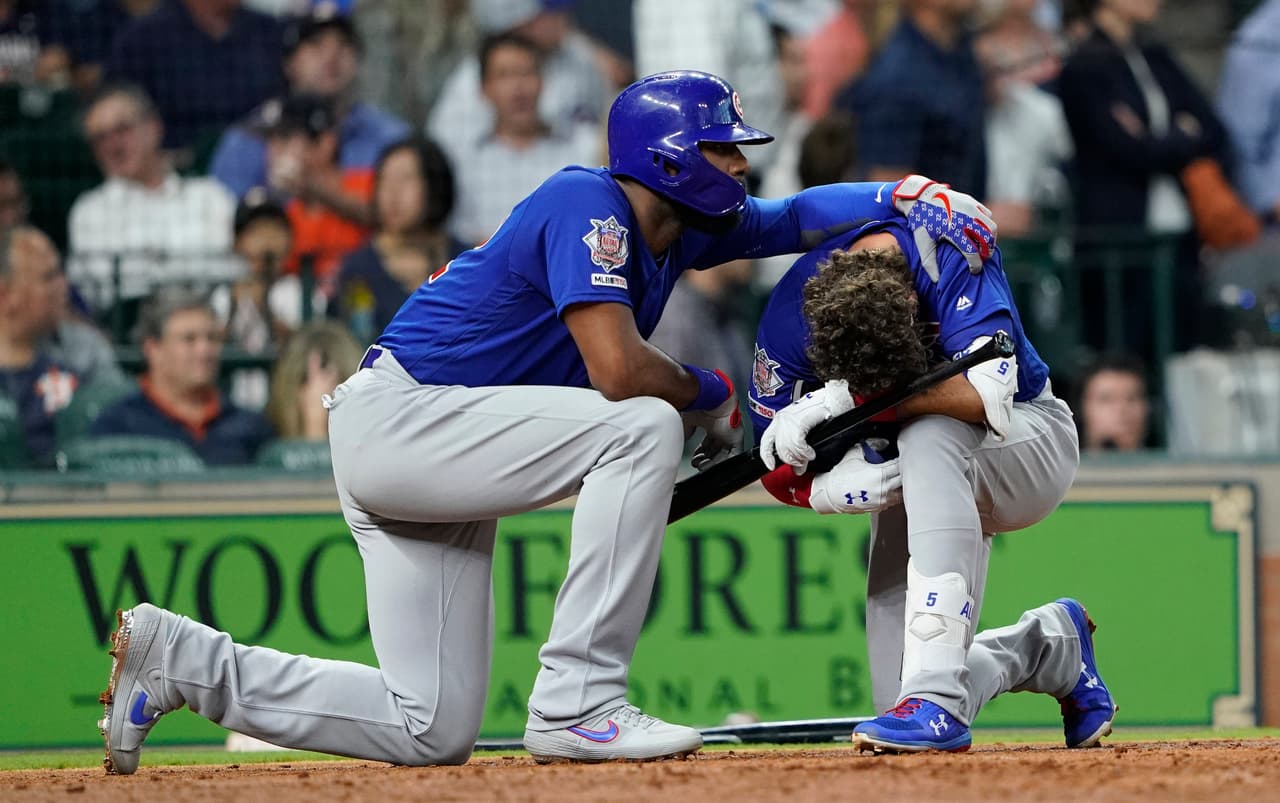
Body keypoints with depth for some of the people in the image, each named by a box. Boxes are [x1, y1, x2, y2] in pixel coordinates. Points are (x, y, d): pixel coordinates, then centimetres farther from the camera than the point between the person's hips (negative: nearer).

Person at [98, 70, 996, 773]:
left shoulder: (684, 227, 11)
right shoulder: (589, 206, -17)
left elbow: (797, 217, 22)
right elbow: (618, 370, -27)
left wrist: (911, 201, 7)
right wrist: (711, 392, -9)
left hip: (435, 454, 9)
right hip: (394, 418, -9)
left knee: (432, 734, 3)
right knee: (644, 428, -24)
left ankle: (180, 660, 11)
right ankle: (577, 703, -21)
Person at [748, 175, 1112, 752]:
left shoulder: (950, 255, -30)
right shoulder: (792, 314, -22)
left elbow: (988, 396, -41)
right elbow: (778, 471, -12)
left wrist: (847, 400, -41)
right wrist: (834, 489, -35)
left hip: (1032, 444, -4)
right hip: (922, 487, 4)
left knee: (928, 436, -40)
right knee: (899, 699, -8)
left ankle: (938, 699, -41)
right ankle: (1051, 645, 25)